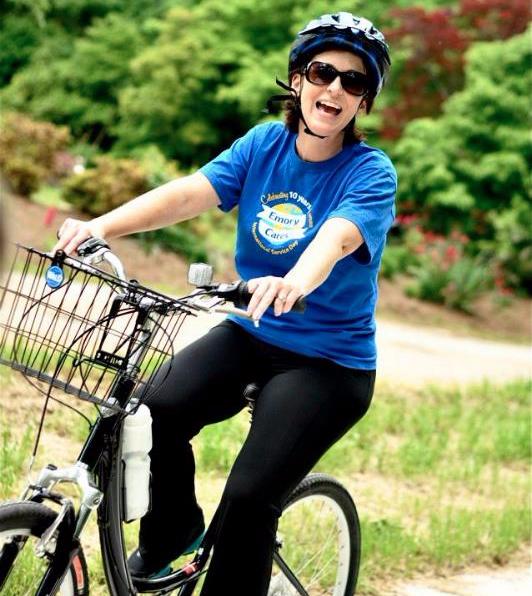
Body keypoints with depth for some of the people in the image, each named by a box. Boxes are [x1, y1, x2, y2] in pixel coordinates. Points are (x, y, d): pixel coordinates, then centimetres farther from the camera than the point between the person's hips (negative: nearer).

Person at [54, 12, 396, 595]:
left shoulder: (370, 173, -12)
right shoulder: (263, 144, 1)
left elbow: (337, 236, -33)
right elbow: (190, 192, -14)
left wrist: (295, 282, -56)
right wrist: (103, 225, -32)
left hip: (328, 359, -4)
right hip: (250, 335, 4)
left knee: (248, 499, -20)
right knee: (157, 410, -23)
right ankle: (171, 530, 6)